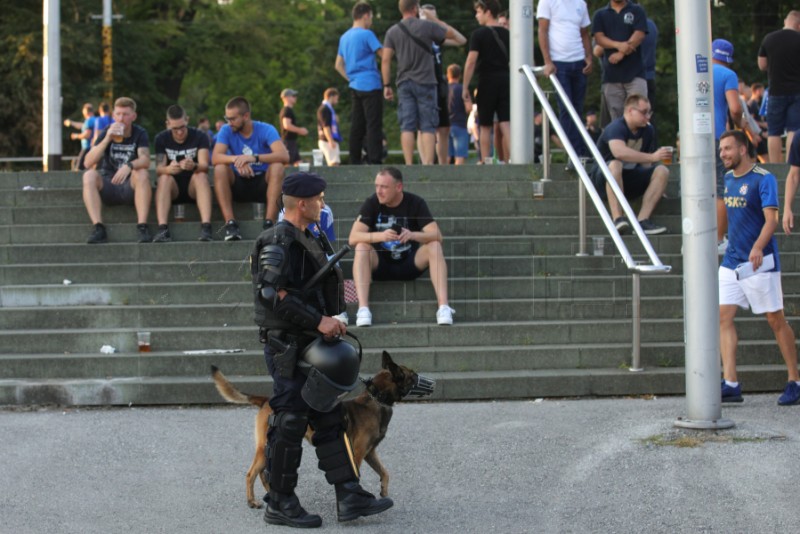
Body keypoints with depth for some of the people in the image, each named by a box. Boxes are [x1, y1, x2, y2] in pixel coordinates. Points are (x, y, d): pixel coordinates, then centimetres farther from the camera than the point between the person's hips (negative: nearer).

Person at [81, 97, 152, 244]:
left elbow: (145, 160, -18)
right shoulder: (106, 133, 2)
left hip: (130, 187, -1)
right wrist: (107, 139, -22)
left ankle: (142, 227, -35)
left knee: (142, 174, -31)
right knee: (89, 175, -26)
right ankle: (98, 228, -36)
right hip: (108, 186, 1)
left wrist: (129, 166, -40)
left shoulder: (139, 134, -1)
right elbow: (88, 163, -11)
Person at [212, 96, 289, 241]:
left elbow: (284, 156, -26)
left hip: (262, 183, -1)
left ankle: (269, 223, -35)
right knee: (220, 169, -27)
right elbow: (215, 158, -19)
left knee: (277, 167, -30)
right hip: (238, 184, 1)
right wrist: (236, 159, -40)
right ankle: (230, 223, -33)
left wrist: (255, 158, -40)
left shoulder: (266, 130, -10)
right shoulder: (226, 131, -4)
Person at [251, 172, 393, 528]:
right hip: (287, 345, -10)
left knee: (330, 419, 9)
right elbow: (274, 293, -25)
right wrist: (318, 320, -25)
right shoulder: (278, 241, -15)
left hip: (309, 345, 10)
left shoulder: (304, 240, 17)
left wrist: (328, 321, 20)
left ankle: (349, 496, 11)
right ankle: (280, 505, 5)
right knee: (289, 425, -4)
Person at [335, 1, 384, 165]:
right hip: (370, 86, -8)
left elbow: (338, 65, 20)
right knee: (374, 125, -9)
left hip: (355, 87, 8)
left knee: (357, 126, 9)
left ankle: (355, 162, 10)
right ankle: (374, 161, -15)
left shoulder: (344, 37, 16)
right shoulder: (366, 34, -8)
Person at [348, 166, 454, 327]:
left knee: (434, 247, -25)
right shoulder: (371, 204, -8)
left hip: (410, 264, 0)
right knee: (362, 247, -29)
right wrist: (380, 236, -37)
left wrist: (413, 235, -38)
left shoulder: (416, 203, -8)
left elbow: (437, 235, -18)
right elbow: (353, 238, -19)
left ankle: (443, 307, -34)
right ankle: (363, 308, -39)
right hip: (380, 265, 0)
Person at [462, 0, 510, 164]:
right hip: (505, 80, 4)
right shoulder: (506, 34, 9)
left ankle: (485, 162, 11)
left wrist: (465, 87, -7)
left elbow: (471, 62, -11)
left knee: (485, 126, 8)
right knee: (506, 124, -1)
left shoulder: (478, 34, -6)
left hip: (487, 81, -4)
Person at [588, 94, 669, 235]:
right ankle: (618, 219, -43)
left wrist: (655, 188, -6)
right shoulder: (616, 128, -19)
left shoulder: (648, 130, 4)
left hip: (630, 181, 7)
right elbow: (620, 152, -41)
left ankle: (642, 220, -26)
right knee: (615, 164, -38)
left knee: (662, 171, -14)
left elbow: (646, 165, 7)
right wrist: (652, 157, -39)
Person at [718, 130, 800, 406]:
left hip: (760, 262, -7)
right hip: (731, 260, 7)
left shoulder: (764, 179, -11)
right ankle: (731, 384, -5)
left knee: (776, 320, 1)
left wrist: (758, 247, -35)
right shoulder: (727, 179, 10)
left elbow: (771, 219, -20)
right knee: (723, 316, -4)